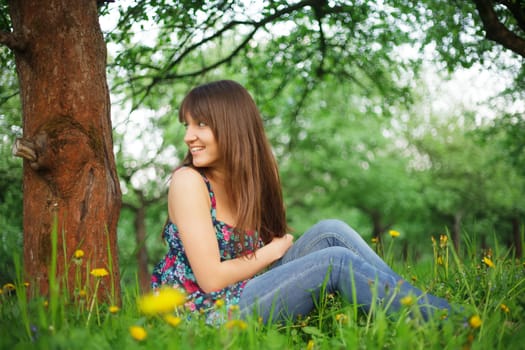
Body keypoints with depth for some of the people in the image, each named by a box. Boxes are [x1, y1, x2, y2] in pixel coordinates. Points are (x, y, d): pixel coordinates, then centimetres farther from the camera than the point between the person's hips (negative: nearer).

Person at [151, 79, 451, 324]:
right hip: (209, 313, -6)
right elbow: (211, 278, -17)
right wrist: (272, 251, -6)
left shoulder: (246, 178, 10)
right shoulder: (188, 180, -12)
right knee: (337, 260, -19)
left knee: (331, 233, -10)